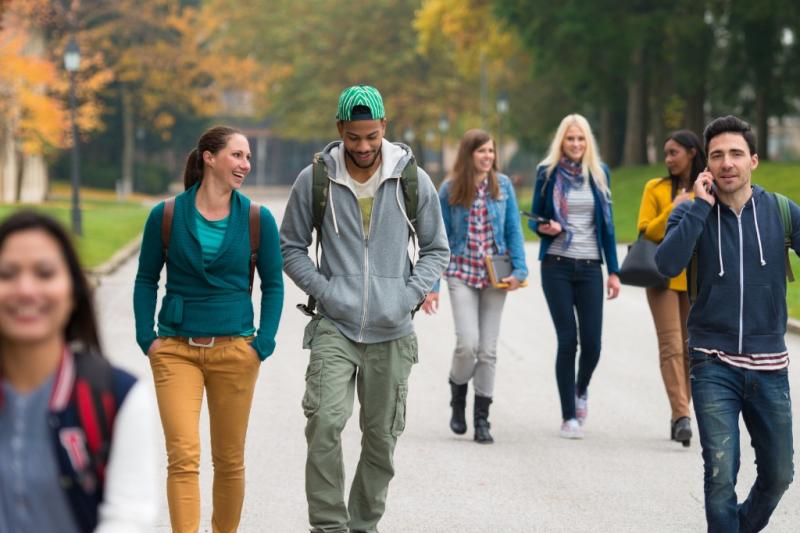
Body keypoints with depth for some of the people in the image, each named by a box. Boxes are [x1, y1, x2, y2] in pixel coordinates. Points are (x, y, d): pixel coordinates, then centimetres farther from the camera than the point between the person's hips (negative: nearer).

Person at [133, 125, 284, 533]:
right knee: (183, 456, -11)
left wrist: (263, 343, -3)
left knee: (229, 460, 8)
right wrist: (147, 338, -2)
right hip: (175, 350, -1)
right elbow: (146, 280, 7)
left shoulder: (257, 220, 1)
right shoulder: (166, 216, -1)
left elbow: (273, 285, 7)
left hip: (234, 350, 1)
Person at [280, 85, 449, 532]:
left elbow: (437, 250, 11)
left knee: (382, 437, 7)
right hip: (334, 327, -1)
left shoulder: (413, 180, 1)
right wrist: (323, 290, -6)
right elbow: (292, 247, 9)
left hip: (392, 331, 2)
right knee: (325, 424, -19)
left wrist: (411, 294, -4)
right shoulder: (315, 180, -2)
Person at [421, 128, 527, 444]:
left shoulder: (502, 185, 1)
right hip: (462, 273, -2)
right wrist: (431, 285, -2)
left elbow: (513, 230, 4)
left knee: (488, 350, 3)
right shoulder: (449, 190, -2)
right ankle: (458, 394, 15)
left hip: (495, 275, 2)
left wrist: (519, 270, -7)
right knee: (468, 343, -15)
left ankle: (482, 419, 11)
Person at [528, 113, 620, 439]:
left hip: (589, 267, 2)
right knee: (568, 341, -6)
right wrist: (544, 227, -15)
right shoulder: (548, 172, 3)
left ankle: (581, 389, 30)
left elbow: (607, 224, 11)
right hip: (557, 265, -2)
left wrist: (613, 271, 7)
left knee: (592, 343, -3)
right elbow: (534, 218, 9)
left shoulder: (599, 174, 8)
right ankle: (569, 418, 2)